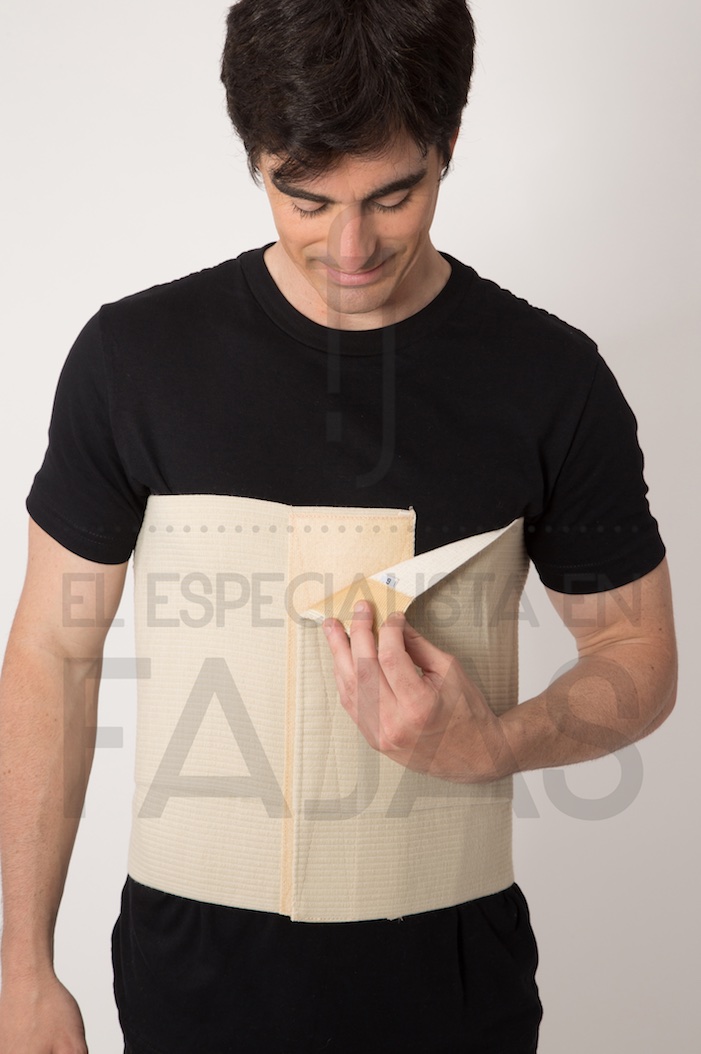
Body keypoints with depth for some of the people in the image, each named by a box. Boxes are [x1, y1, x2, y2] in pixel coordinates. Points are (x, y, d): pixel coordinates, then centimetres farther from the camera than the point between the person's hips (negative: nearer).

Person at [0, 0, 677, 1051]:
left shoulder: (550, 379, -8)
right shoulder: (135, 355, -8)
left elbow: (639, 657, 1)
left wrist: (494, 745, -20)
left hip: (449, 965, 1)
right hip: (193, 962, 0)